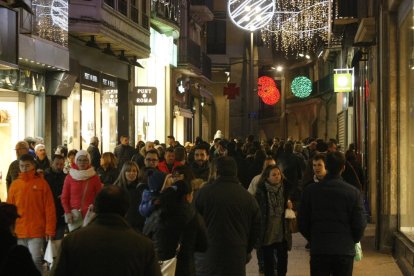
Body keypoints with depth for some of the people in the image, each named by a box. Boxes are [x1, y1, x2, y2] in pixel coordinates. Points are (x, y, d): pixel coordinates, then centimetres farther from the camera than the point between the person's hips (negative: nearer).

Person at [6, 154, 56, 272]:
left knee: (35, 260, -8)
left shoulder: (41, 183, -2)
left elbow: (49, 208, -2)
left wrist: (50, 229, -6)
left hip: (36, 231, -3)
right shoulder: (15, 184, 6)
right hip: (19, 231, 3)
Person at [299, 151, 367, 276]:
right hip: (345, 250, 0)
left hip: (318, 250, 1)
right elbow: (359, 225, -4)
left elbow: (302, 223, 1)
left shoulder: (310, 190, -3)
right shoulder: (353, 192, -6)